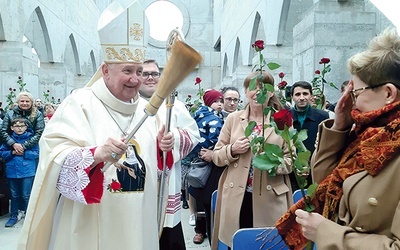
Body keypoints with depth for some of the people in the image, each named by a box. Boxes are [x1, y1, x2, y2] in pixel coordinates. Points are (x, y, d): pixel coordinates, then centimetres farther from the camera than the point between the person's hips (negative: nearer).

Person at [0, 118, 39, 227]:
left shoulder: (31, 138, -4)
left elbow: (37, 153, -7)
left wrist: (23, 153, -16)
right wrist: (12, 152, -12)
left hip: (27, 172, -3)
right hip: (12, 171, 3)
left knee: (26, 196, 1)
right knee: (14, 195, 15)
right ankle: (13, 216, 28)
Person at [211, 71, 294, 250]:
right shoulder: (233, 118, 6)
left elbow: (291, 161, 3)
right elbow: (216, 157, 8)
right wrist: (232, 150, -12)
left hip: (270, 199, -1)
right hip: (236, 198, 1)